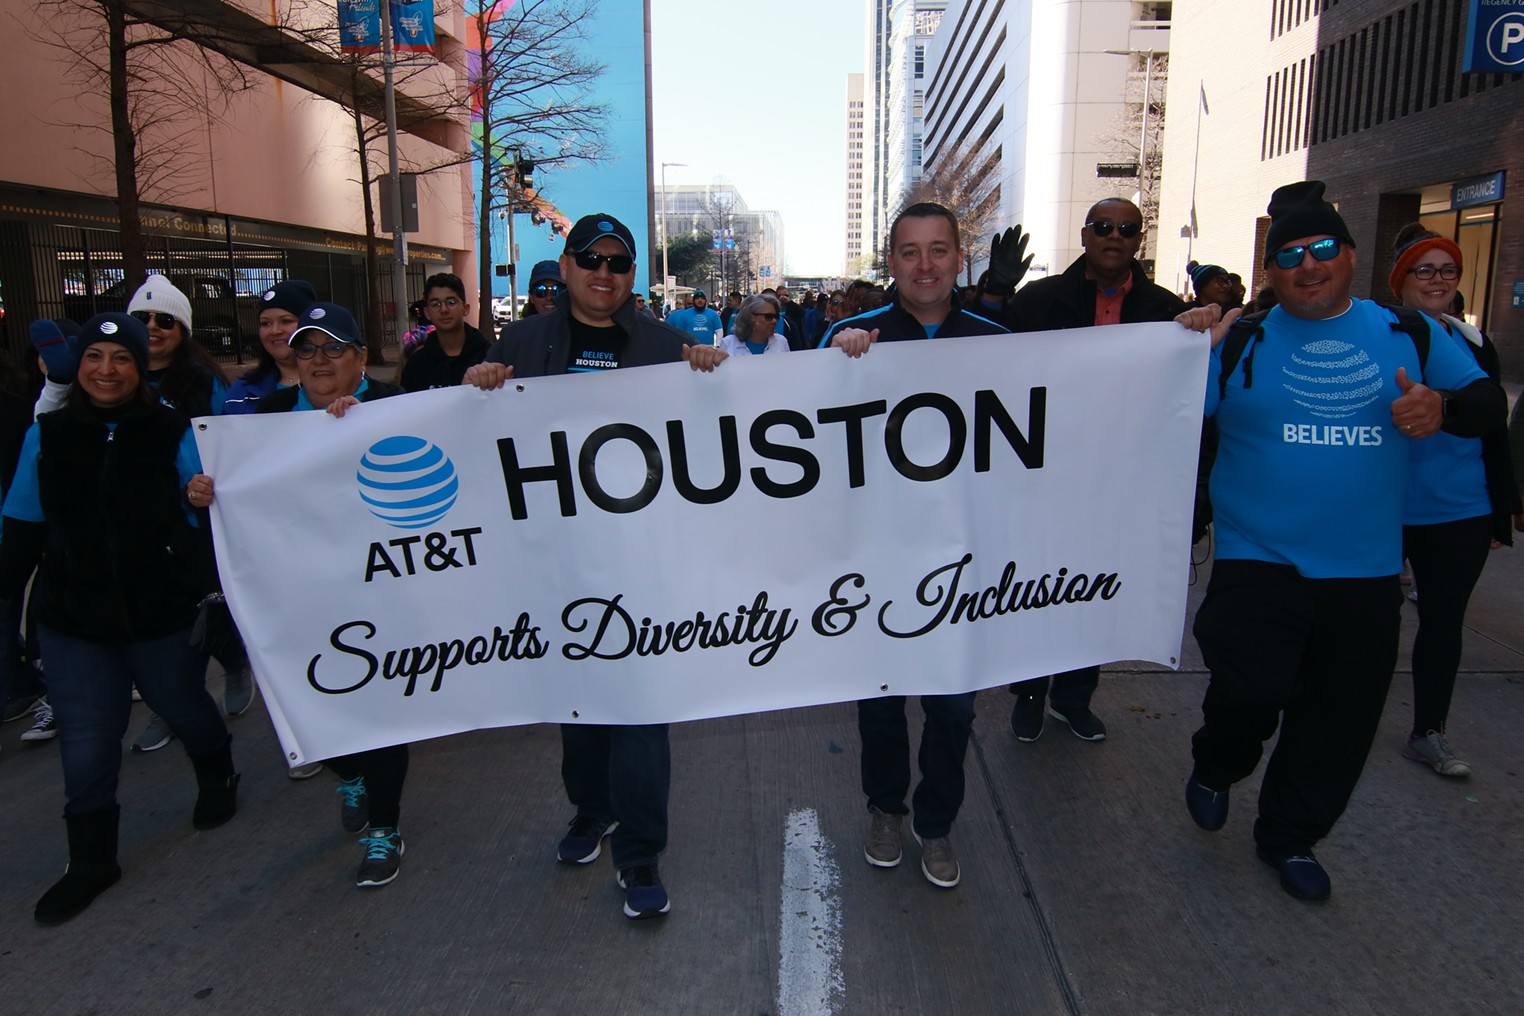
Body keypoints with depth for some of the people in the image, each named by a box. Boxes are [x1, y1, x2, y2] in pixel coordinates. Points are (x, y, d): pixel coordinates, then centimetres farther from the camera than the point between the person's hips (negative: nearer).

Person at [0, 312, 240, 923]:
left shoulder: (175, 434, -8)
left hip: (164, 615, -2)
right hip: (73, 620, 2)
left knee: (183, 706, 19)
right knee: (85, 741, 6)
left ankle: (218, 780, 49)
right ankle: (91, 860, 25)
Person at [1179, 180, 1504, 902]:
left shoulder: (1409, 335, 7)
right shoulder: (1241, 344, 0)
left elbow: (1488, 401, 9)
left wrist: (1445, 407, -12)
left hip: (1365, 573, 3)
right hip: (1258, 562, -3)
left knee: (1340, 720, 11)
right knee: (1251, 688, -18)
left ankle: (1289, 836, 34)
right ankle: (1215, 770, 18)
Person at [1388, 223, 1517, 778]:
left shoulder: (1475, 346, 7)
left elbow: (1494, 434, 11)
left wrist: (1501, 513, 10)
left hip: (1460, 517, 4)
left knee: (1444, 622, 9)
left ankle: (1428, 734, 22)